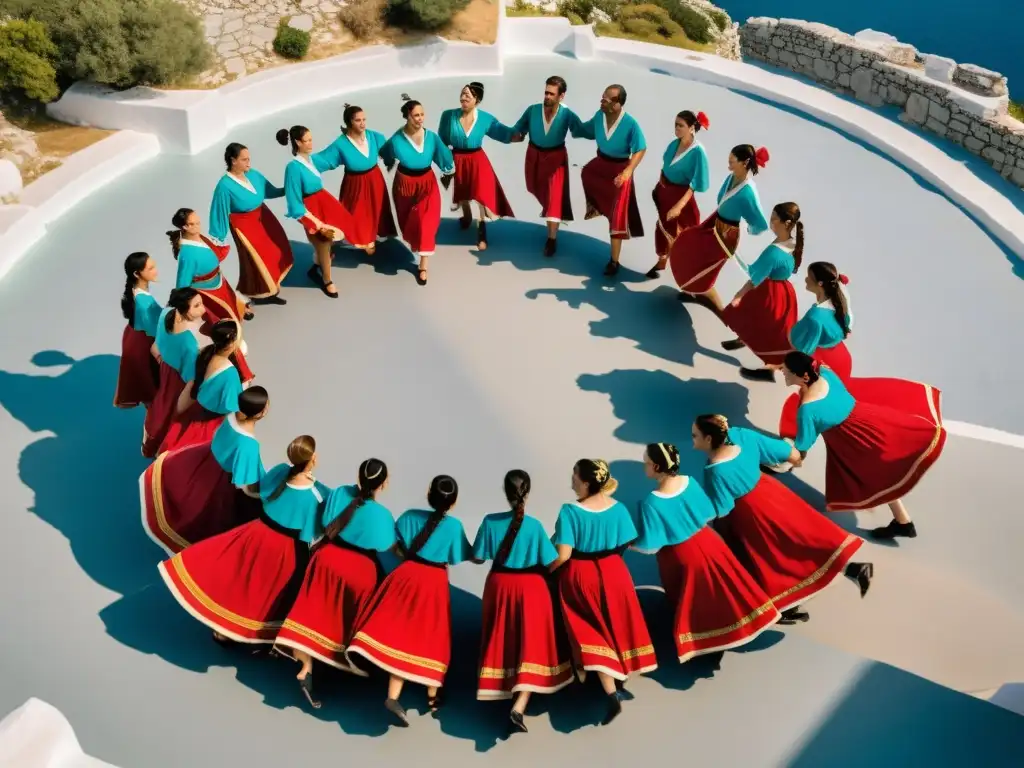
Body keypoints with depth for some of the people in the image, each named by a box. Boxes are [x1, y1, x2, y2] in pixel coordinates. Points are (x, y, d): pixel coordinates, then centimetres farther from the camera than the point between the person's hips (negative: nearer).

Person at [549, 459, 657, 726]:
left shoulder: (570, 511, -22)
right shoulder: (618, 508, -9)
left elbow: (563, 555, -24)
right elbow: (626, 544, 1)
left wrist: (546, 570, -5)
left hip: (580, 576, -3)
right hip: (613, 572, 3)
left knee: (593, 632, 8)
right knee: (616, 627, 22)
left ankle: (611, 695, 1)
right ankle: (620, 674, 38)